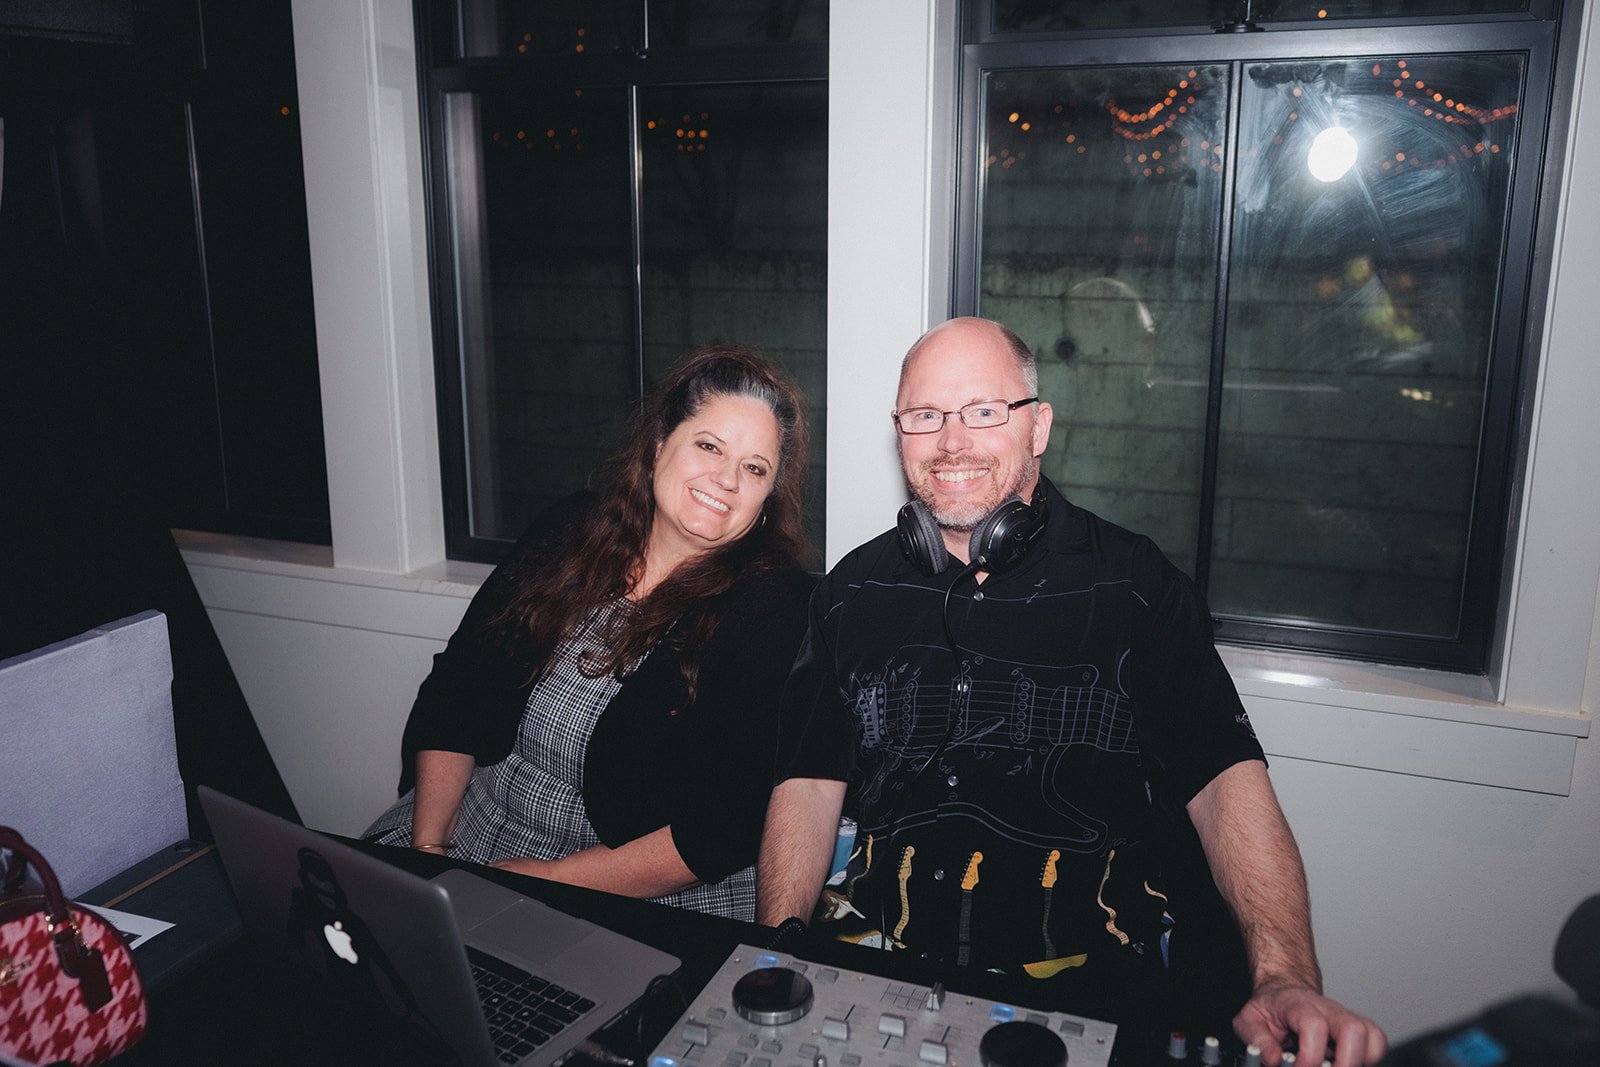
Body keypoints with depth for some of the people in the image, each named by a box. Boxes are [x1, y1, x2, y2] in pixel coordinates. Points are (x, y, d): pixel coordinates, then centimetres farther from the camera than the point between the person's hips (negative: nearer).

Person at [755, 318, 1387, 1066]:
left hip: (1098, 976, -1)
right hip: (881, 968, 2)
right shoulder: (852, 593, 11)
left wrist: (1285, 978, -20)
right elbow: (808, 786, 6)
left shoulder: (1137, 584, 4)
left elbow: (1227, 781, -5)